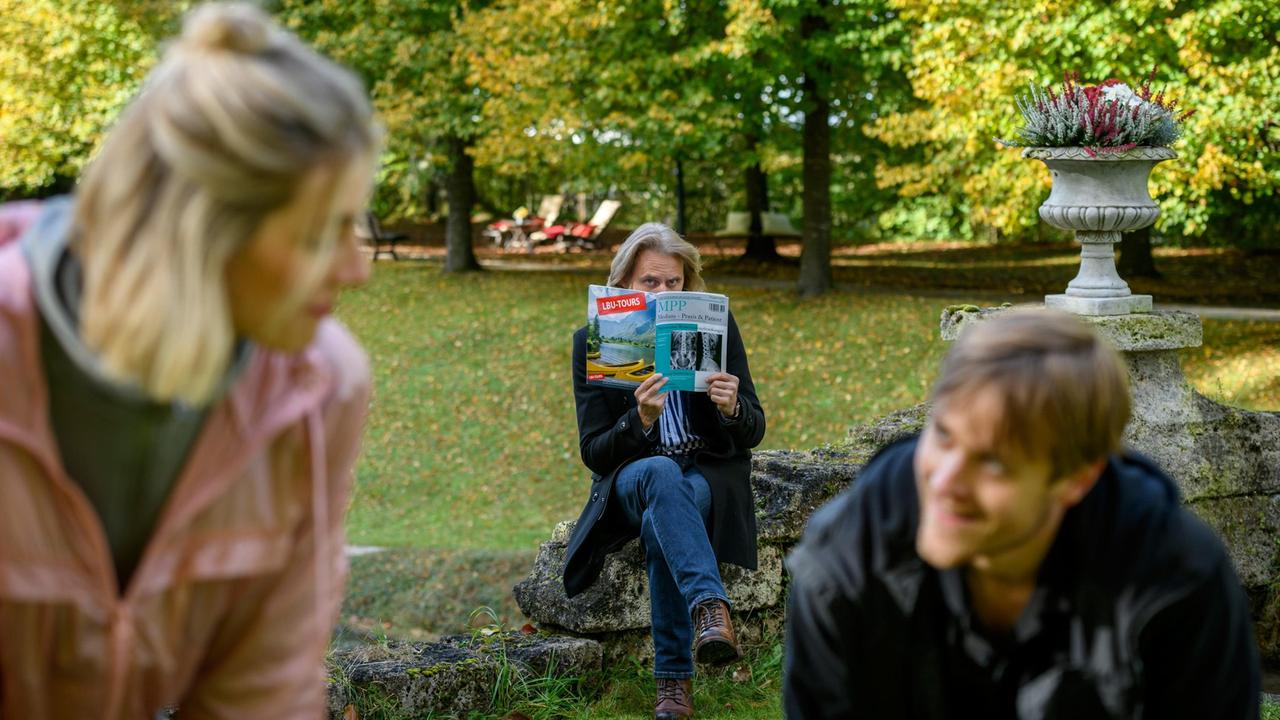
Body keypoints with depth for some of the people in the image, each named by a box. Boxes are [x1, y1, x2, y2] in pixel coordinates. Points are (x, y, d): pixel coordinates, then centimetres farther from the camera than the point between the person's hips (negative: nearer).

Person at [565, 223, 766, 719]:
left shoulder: (716, 327, -1)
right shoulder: (593, 342, -3)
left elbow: (753, 432, 1)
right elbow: (594, 453, -6)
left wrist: (732, 407, -24)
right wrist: (640, 420, -27)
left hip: (709, 473, 1)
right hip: (632, 478, 0)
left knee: (659, 524, -35)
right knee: (661, 472, -39)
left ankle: (675, 677, -36)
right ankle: (710, 608, -56)